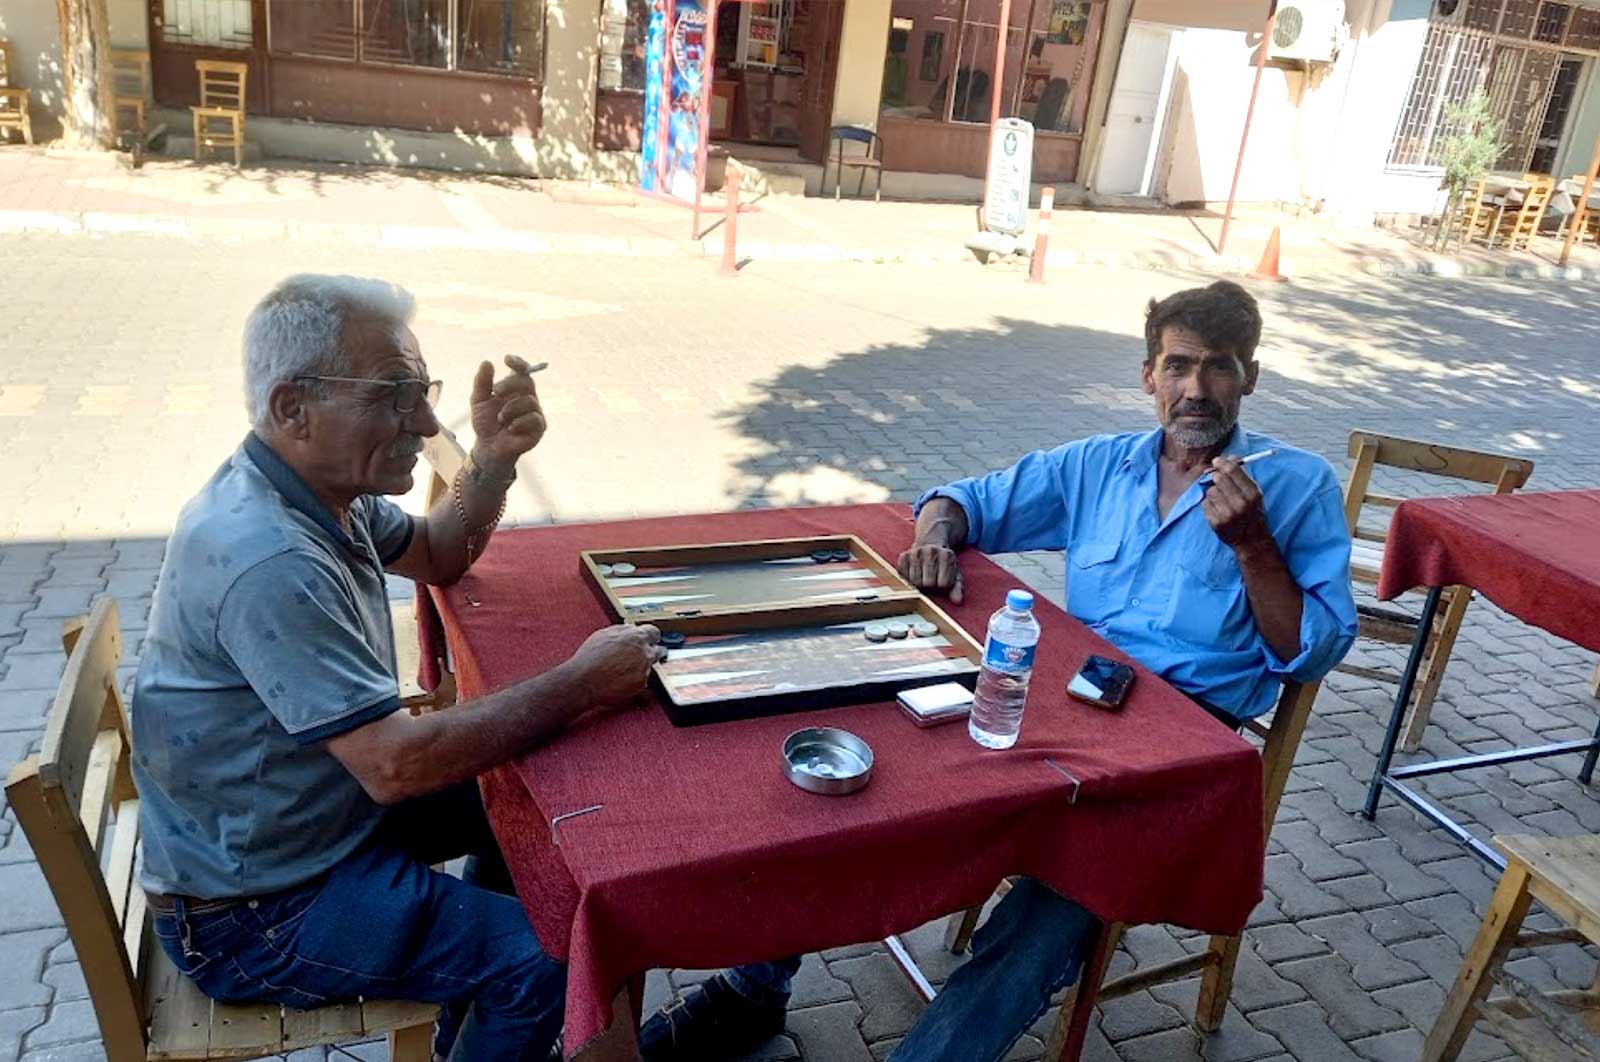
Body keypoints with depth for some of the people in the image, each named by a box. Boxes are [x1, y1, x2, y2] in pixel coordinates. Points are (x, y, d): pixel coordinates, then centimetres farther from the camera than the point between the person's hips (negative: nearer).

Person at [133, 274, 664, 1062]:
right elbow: (396, 765, -33)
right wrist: (581, 683, -24)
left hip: (323, 802, 10)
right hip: (258, 911, -9)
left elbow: (438, 558, 12)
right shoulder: (266, 557, -33)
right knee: (548, 954, -15)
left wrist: (493, 459, -7)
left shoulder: (316, 484, -4)